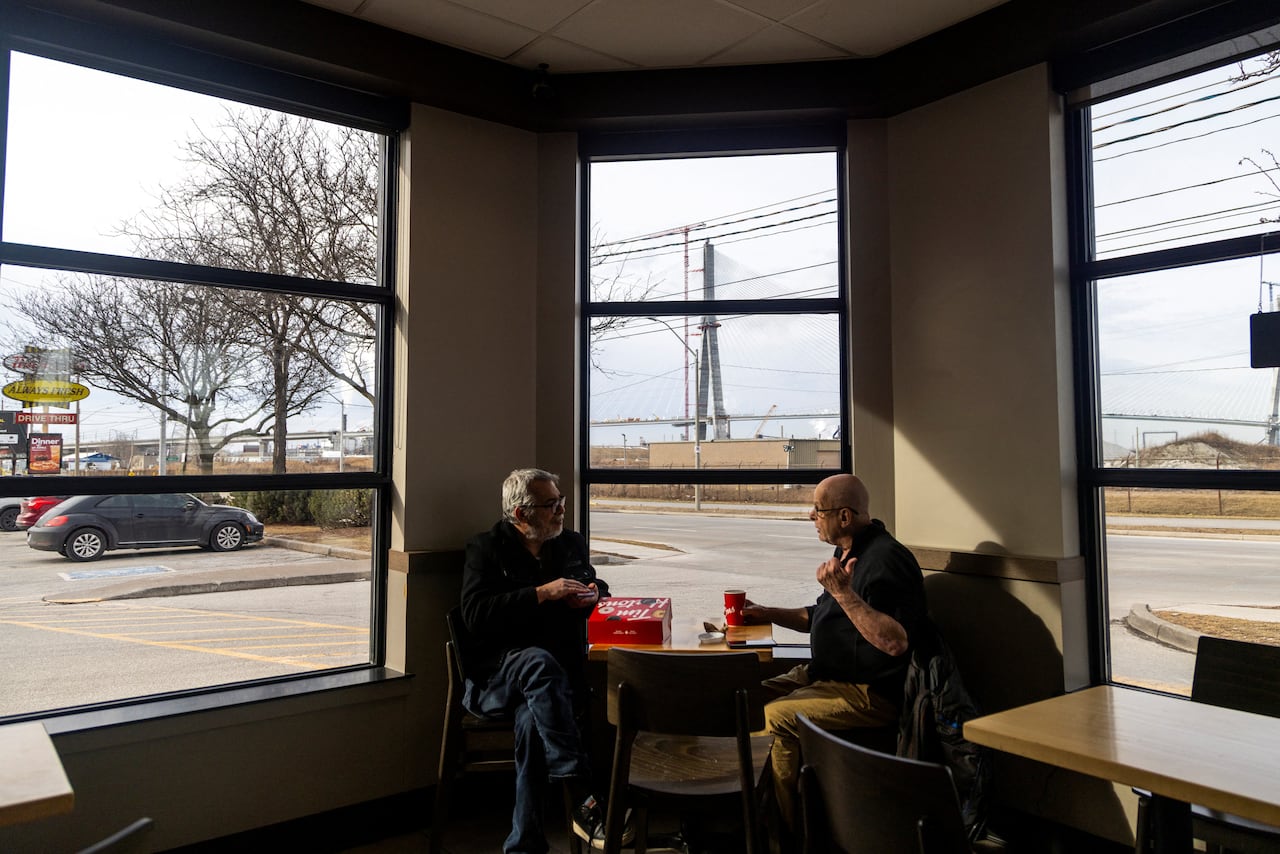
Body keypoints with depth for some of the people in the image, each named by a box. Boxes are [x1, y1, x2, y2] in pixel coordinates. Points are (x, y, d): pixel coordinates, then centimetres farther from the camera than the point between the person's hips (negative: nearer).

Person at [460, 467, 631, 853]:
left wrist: (594, 595, 0)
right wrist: (542, 594, -19)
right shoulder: (486, 548, 2)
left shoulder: (572, 543, 16)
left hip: (561, 670, 3)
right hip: (498, 671, -3)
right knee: (540, 661, -38)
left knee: (532, 721, -32)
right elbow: (476, 615, -12)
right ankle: (584, 799, -42)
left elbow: (600, 589, 26)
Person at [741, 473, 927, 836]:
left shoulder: (885, 559, -19)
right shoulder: (848, 552, 14)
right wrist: (766, 614, 17)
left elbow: (896, 642, -29)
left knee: (773, 718, -24)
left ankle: (784, 830, -8)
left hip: (868, 692, -10)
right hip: (825, 674, 10)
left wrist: (843, 592, -30)